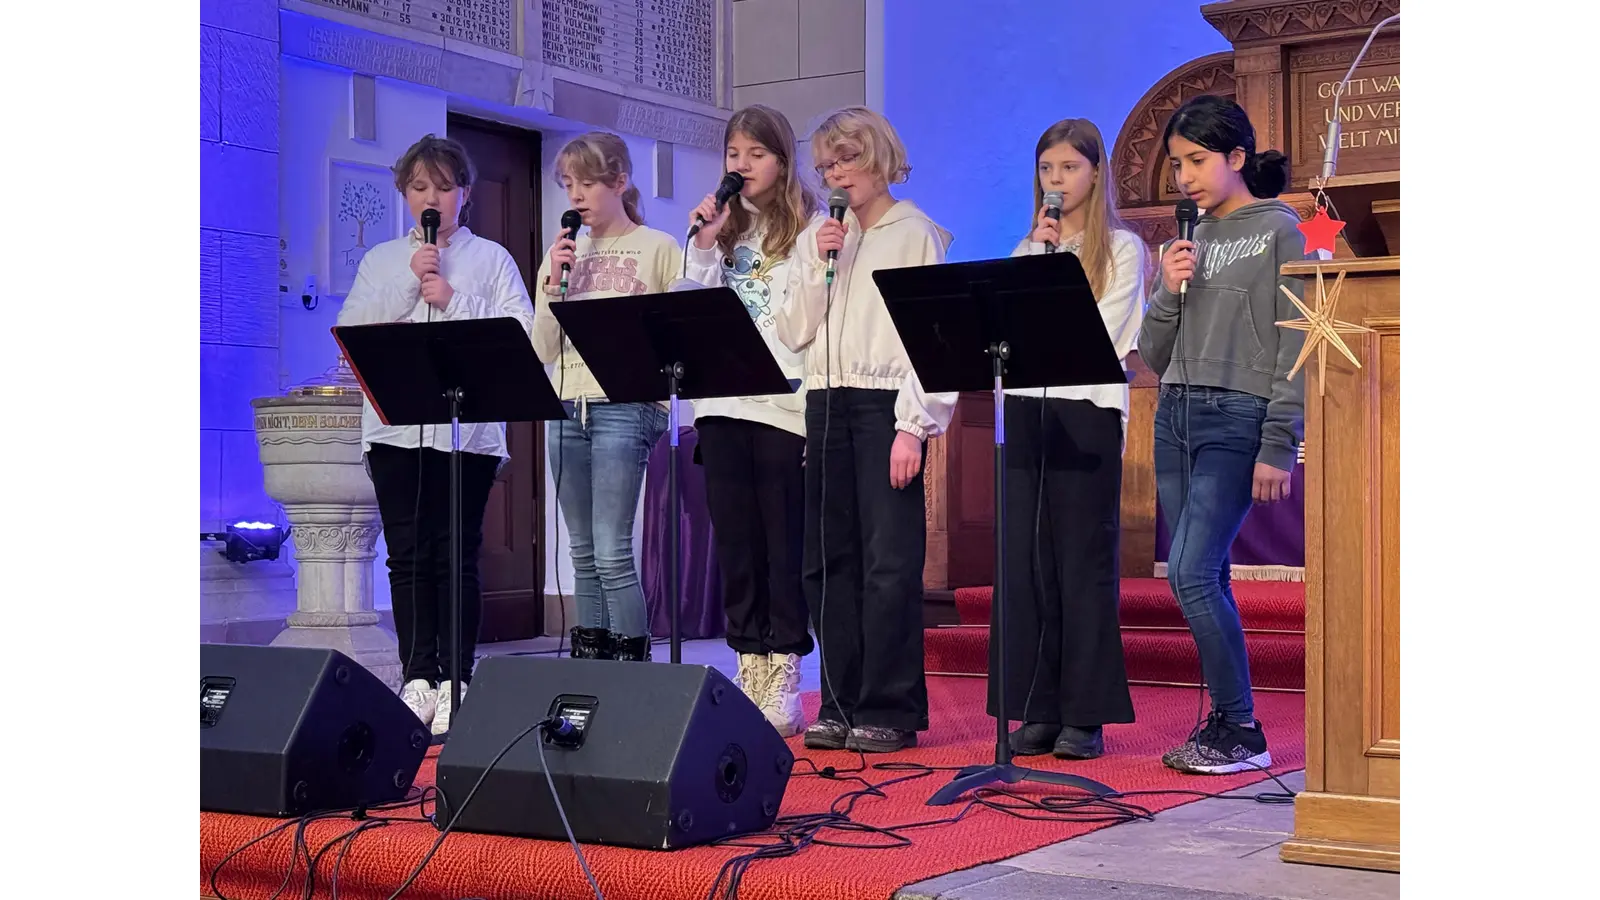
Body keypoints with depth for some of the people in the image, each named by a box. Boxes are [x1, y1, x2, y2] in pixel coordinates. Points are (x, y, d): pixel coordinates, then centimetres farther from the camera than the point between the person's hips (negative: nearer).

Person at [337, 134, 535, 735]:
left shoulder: (490, 258, 9)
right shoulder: (381, 261, 17)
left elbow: (520, 335, -2)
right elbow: (349, 334, 4)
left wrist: (452, 300, -8)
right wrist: (408, 284, -4)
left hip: (468, 428, -2)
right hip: (395, 425, 3)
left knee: (457, 556, -3)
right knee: (407, 556, 1)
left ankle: (456, 683, 1)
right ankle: (418, 680, 7)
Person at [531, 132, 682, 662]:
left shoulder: (658, 249, 1)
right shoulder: (563, 254, 15)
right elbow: (542, 350, 7)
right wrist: (553, 284, -3)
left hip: (626, 405, -5)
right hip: (568, 407, 5)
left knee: (611, 553, -11)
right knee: (583, 555, 8)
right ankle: (588, 664, 14)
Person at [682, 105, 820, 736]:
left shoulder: (807, 229, 1)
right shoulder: (723, 228, 17)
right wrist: (703, 246, 1)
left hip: (784, 404, -5)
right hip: (722, 404, 5)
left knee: (785, 543, -2)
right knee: (735, 542, 6)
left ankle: (782, 679, 4)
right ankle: (749, 672, 13)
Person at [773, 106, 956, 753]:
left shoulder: (916, 234, 2)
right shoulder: (816, 239, 17)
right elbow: (794, 333, 11)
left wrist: (914, 425, -13)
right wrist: (820, 270, -2)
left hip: (886, 404, -5)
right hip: (826, 406, 5)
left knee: (890, 560, -8)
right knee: (827, 559, 5)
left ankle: (889, 710, -3)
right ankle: (841, 705, 12)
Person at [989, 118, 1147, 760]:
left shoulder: (1121, 248, 5)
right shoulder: (1027, 248, 19)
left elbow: (1102, 334, -6)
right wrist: (1038, 258, 0)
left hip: (1087, 410, -4)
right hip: (1026, 407, 5)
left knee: (1084, 562, -4)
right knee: (1026, 560, 1)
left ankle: (1086, 715, 0)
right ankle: (1038, 711, 7)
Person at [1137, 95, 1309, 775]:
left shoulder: (1279, 231, -2)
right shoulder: (1193, 240, 16)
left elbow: (1296, 348, -8)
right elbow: (1153, 357, 16)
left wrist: (1279, 448, -14)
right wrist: (1169, 292, -2)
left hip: (1238, 418, -7)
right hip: (1175, 417, 7)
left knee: (1193, 574, -15)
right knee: (1202, 579, 7)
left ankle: (1242, 732, -4)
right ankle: (1222, 723, 14)